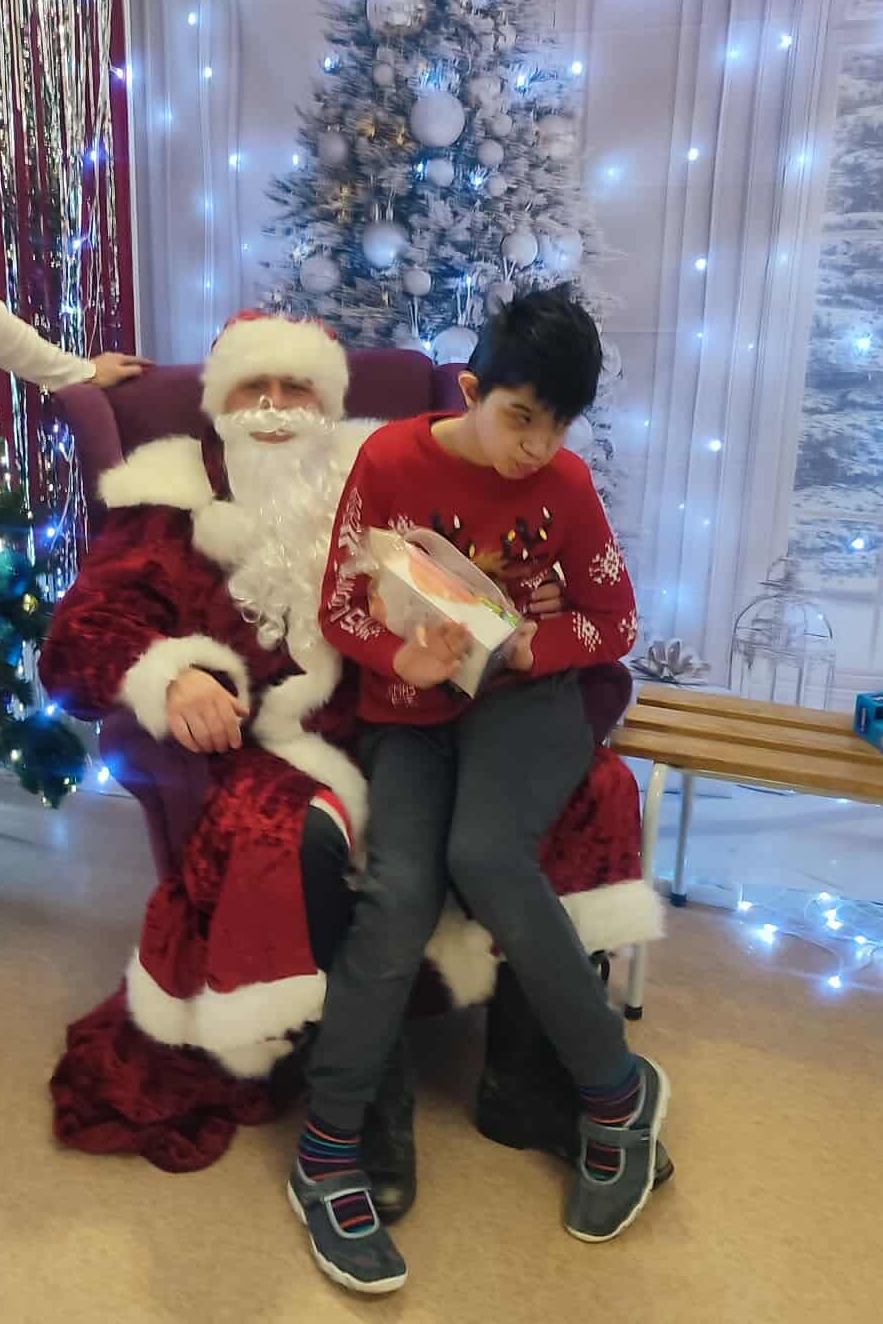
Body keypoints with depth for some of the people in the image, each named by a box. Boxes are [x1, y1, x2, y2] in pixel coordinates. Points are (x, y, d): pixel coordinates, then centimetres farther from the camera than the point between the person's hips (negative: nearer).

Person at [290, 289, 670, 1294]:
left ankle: (615, 1086, -8)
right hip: (406, 712, 1)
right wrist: (403, 657, -24)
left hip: (524, 698, 0)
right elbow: (339, 608, -3)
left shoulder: (565, 481, -1)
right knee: (400, 890, -26)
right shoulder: (388, 461, -5)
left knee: (485, 854, -31)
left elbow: (616, 620, 4)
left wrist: (528, 645, -16)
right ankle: (326, 1152, -7)